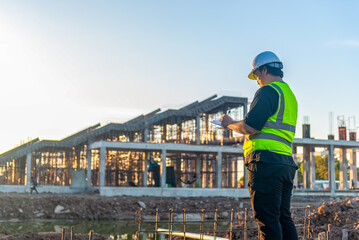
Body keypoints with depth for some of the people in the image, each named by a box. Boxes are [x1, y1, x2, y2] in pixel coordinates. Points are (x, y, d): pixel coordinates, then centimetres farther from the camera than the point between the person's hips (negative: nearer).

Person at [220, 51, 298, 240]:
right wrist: (239, 125, 27)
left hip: (266, 162, -9)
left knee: (267, 219, -9)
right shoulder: (290, 95, 23)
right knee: (283, 218, 12)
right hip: (287, 162, 9)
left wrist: (229, 123, 3)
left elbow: (251, 126, -15)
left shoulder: (267, 91, -6)